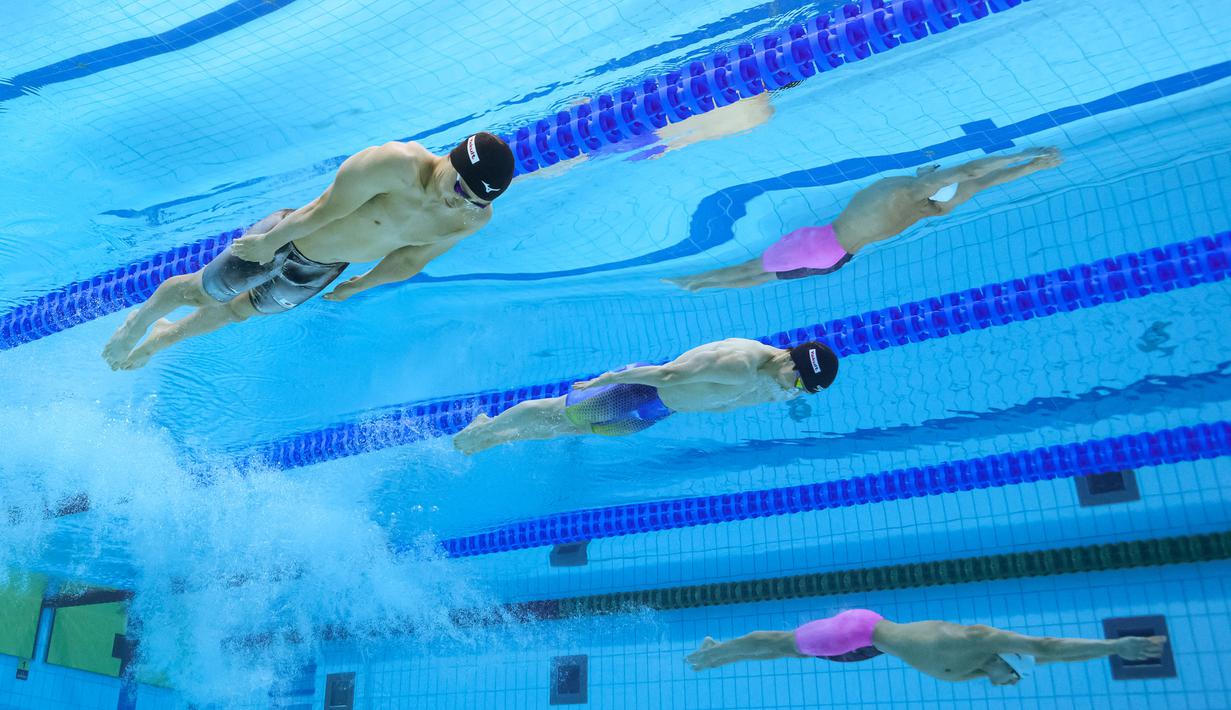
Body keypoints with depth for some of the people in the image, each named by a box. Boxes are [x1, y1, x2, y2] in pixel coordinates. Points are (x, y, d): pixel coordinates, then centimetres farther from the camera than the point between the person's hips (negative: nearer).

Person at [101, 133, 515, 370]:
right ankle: (141, 319, 51)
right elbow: (325, 210, -29)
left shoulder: (473, 220, -22)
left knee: (240, 311, 28)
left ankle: (165, 336, 58)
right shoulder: (396, 165, -40)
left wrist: (361, 285, 9)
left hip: (319, 273, 5)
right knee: (202, 292, 16)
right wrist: (269, 241, -17)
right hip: (288, 241, -5)